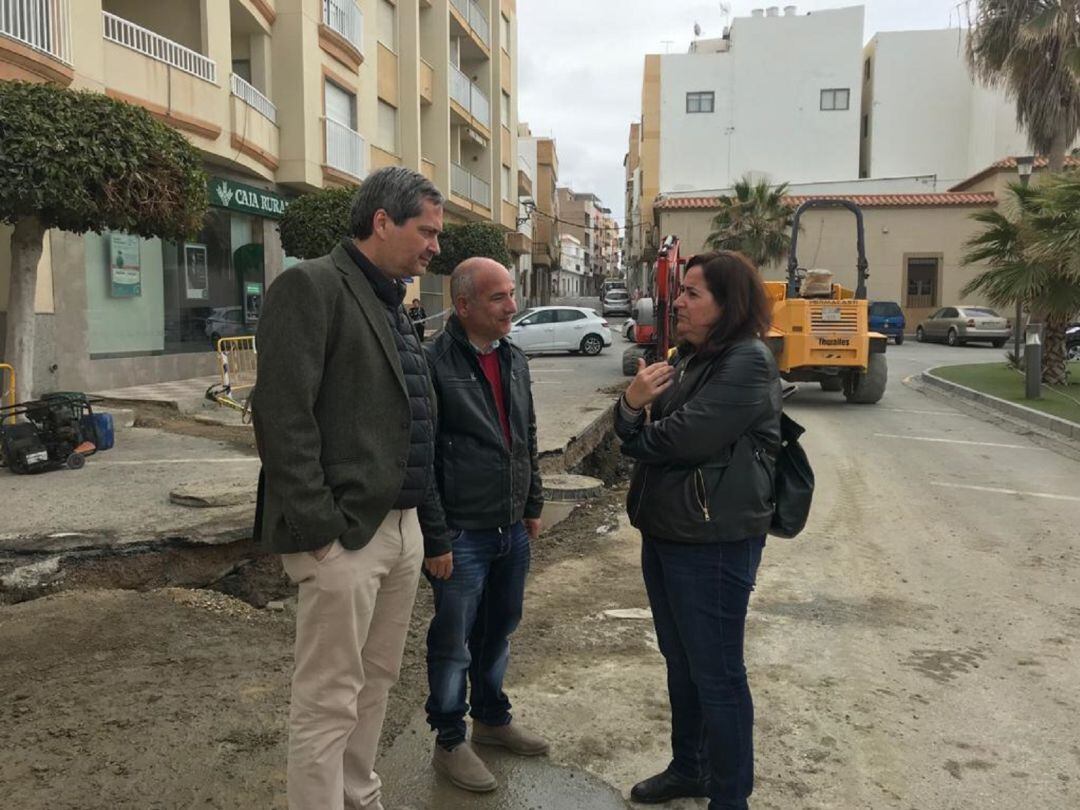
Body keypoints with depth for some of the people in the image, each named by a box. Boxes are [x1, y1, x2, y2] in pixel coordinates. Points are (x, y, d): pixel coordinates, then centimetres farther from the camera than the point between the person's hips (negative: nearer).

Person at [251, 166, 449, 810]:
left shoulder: (393, 303, 16)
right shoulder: (312, 286, -10)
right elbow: (283, 413, -17)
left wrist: (424, 516, 15)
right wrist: (318, 527, -19)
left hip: (402, 527, 9)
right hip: (346, 534, -9)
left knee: (376, 683, 19)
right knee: (329, 701, 1)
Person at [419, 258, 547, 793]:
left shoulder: (514, 360, 8)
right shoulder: (434, 364, -15)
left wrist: (533, 504, 17)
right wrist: (434, 537, -15)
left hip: (512, 529, 7)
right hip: (463, 535, -7)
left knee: (498, 632, 20)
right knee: (453, 643, 7)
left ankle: (492, 718, 39)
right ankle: (449, 743, 24)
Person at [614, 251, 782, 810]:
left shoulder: (748, 362, -15)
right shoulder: (689, 357, 11)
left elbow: (686, 438, -23)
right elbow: (637, 436, 10)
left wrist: (638, 434, -3)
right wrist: (632, 404, -13)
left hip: (714, 542, -9)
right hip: (664, 532, 9)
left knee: (716, 673, 4)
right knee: (679, 661, 21)